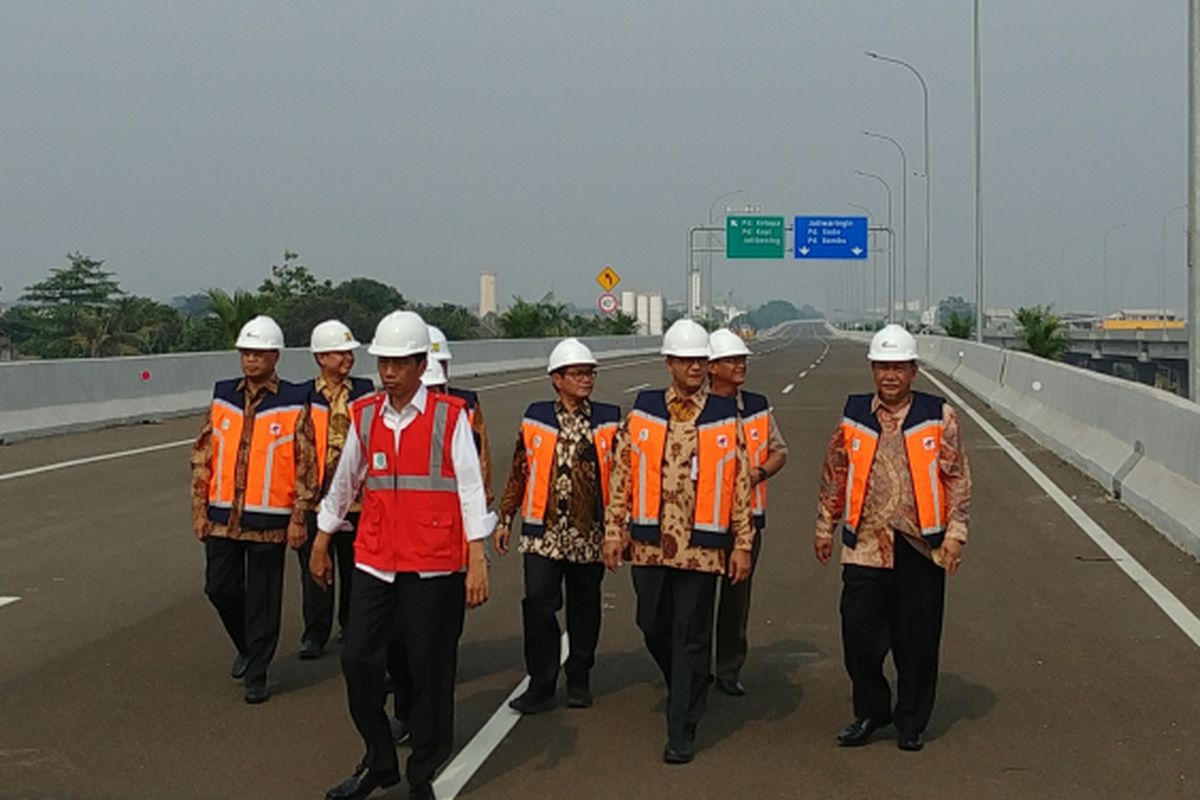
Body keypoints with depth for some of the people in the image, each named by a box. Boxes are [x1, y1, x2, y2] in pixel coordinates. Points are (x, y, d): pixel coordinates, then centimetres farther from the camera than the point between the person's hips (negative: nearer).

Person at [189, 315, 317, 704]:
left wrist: (298, 518, -7)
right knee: (220, 588, 8)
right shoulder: (222, 397, 6)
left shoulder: (294, 404, -5)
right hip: (222, 518, 4)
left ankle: (256, 675, 13)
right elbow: (202, 455, 9)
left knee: (263, 599, 3)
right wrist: (199, 509, 5)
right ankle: (247, 647, 34)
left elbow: (306, 465, -4)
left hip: (269, 521, -4)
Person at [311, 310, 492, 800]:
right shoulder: (364, 415, 7)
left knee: (430, 671, 3)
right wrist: (321, 545, 23)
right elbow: (344, 483, 18)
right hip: (373, 562, 4)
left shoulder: (450, 416, -5)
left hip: (435, 566, -4)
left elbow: (470, 488, -7)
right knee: (358, 659, 1)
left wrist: (477, 561, -12)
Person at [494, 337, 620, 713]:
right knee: (538, 605, -7)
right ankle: (541, 685, 1)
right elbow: (519, 472, 8)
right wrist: (505, 519, 7)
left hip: (590, 532, 1)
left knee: (584, 608, 10)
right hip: (543, 531, -1)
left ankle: (579, 682, 24)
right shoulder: (535, 418, 3)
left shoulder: (609, 419, 3)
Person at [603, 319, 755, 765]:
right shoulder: (642, 413, 4)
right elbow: (621, 476, 7)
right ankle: (690, 684, 40)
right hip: (650, 544, 2)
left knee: (691, 638, 0)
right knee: (654, 627, 13)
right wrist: (614, 532, 3)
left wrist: (743, 545, -1)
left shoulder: (726, 418, 1)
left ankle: (682, 732, 6)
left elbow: (741, 485, 2)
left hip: (702, 548, -2)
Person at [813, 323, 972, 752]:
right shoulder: (853, 416, 6)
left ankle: (911, 723, 19)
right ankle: (870, 711, 20)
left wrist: (955, 532, -4)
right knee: (859, 633, 0)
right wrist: (825, 527, 17)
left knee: (917, 640, 4)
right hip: (865, 544, 1)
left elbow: (957, 477, 2)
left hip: (919, 548, -1)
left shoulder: (938, 416, 0)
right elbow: (834, 474, 15)